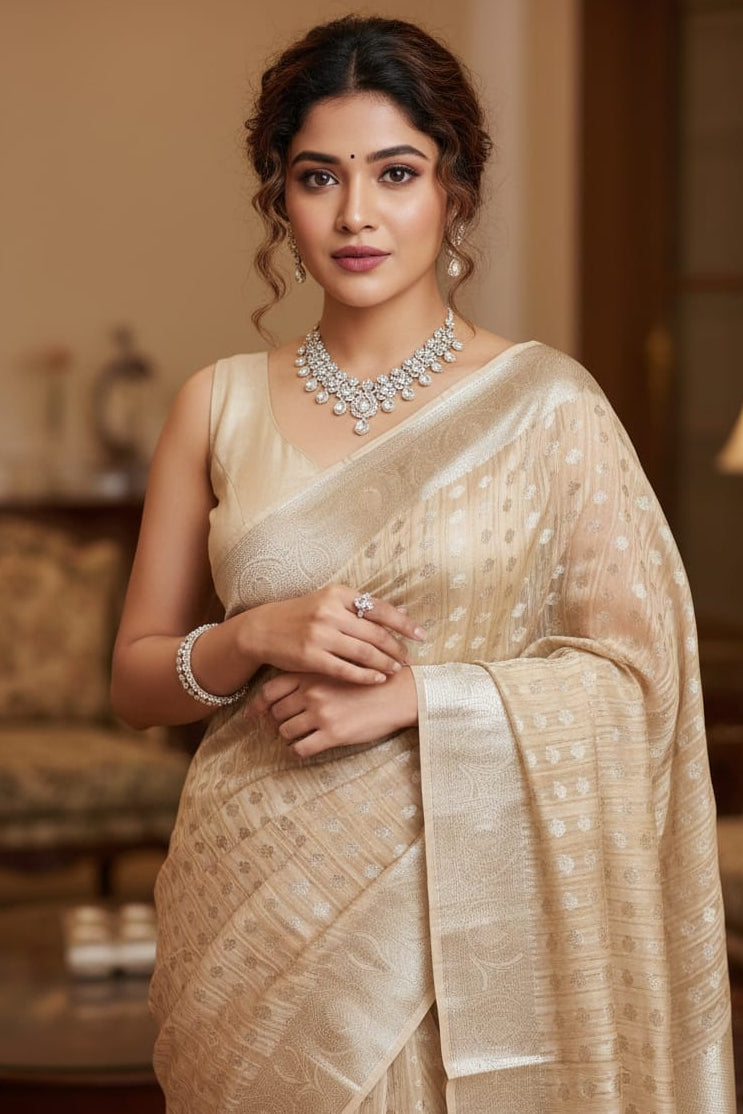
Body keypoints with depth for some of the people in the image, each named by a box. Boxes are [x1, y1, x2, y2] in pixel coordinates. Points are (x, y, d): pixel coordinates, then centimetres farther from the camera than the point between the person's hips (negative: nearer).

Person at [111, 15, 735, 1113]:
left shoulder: (545, 403, -4)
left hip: (460, 902, -2)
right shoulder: (221, 406, 3)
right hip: (253, 913, 2)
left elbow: (636, 674, -6)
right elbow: (137, 676, 7)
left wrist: (410, 695, -16)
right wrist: (258, 636, -13)